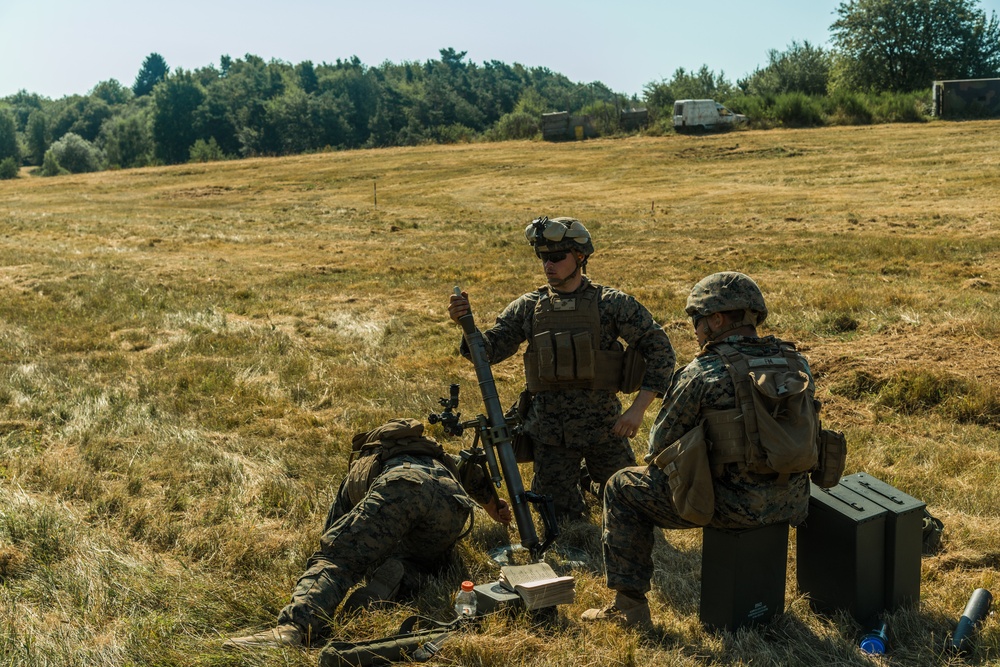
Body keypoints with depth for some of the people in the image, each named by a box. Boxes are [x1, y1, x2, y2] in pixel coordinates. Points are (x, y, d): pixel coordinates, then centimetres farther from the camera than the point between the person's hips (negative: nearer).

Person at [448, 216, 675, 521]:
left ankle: (587, 480, 44)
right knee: (562, 518, 7)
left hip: (603, 427, -1)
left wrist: (638, 409, -16)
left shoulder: (611, 303, -8)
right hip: (549, 433, 1)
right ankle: (571, 481, 39)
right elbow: (489, 350, 0)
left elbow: (660, 349, -8)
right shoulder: (528, 307, 1)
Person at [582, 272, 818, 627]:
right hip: (789, 503, 7)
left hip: (735, 504, -6)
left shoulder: (703, 373, -13)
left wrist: (661, 463, 20)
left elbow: (659, 445, -4)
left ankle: (630, 605, 12)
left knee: (623, 489, 11)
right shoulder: (796, 362, 4)